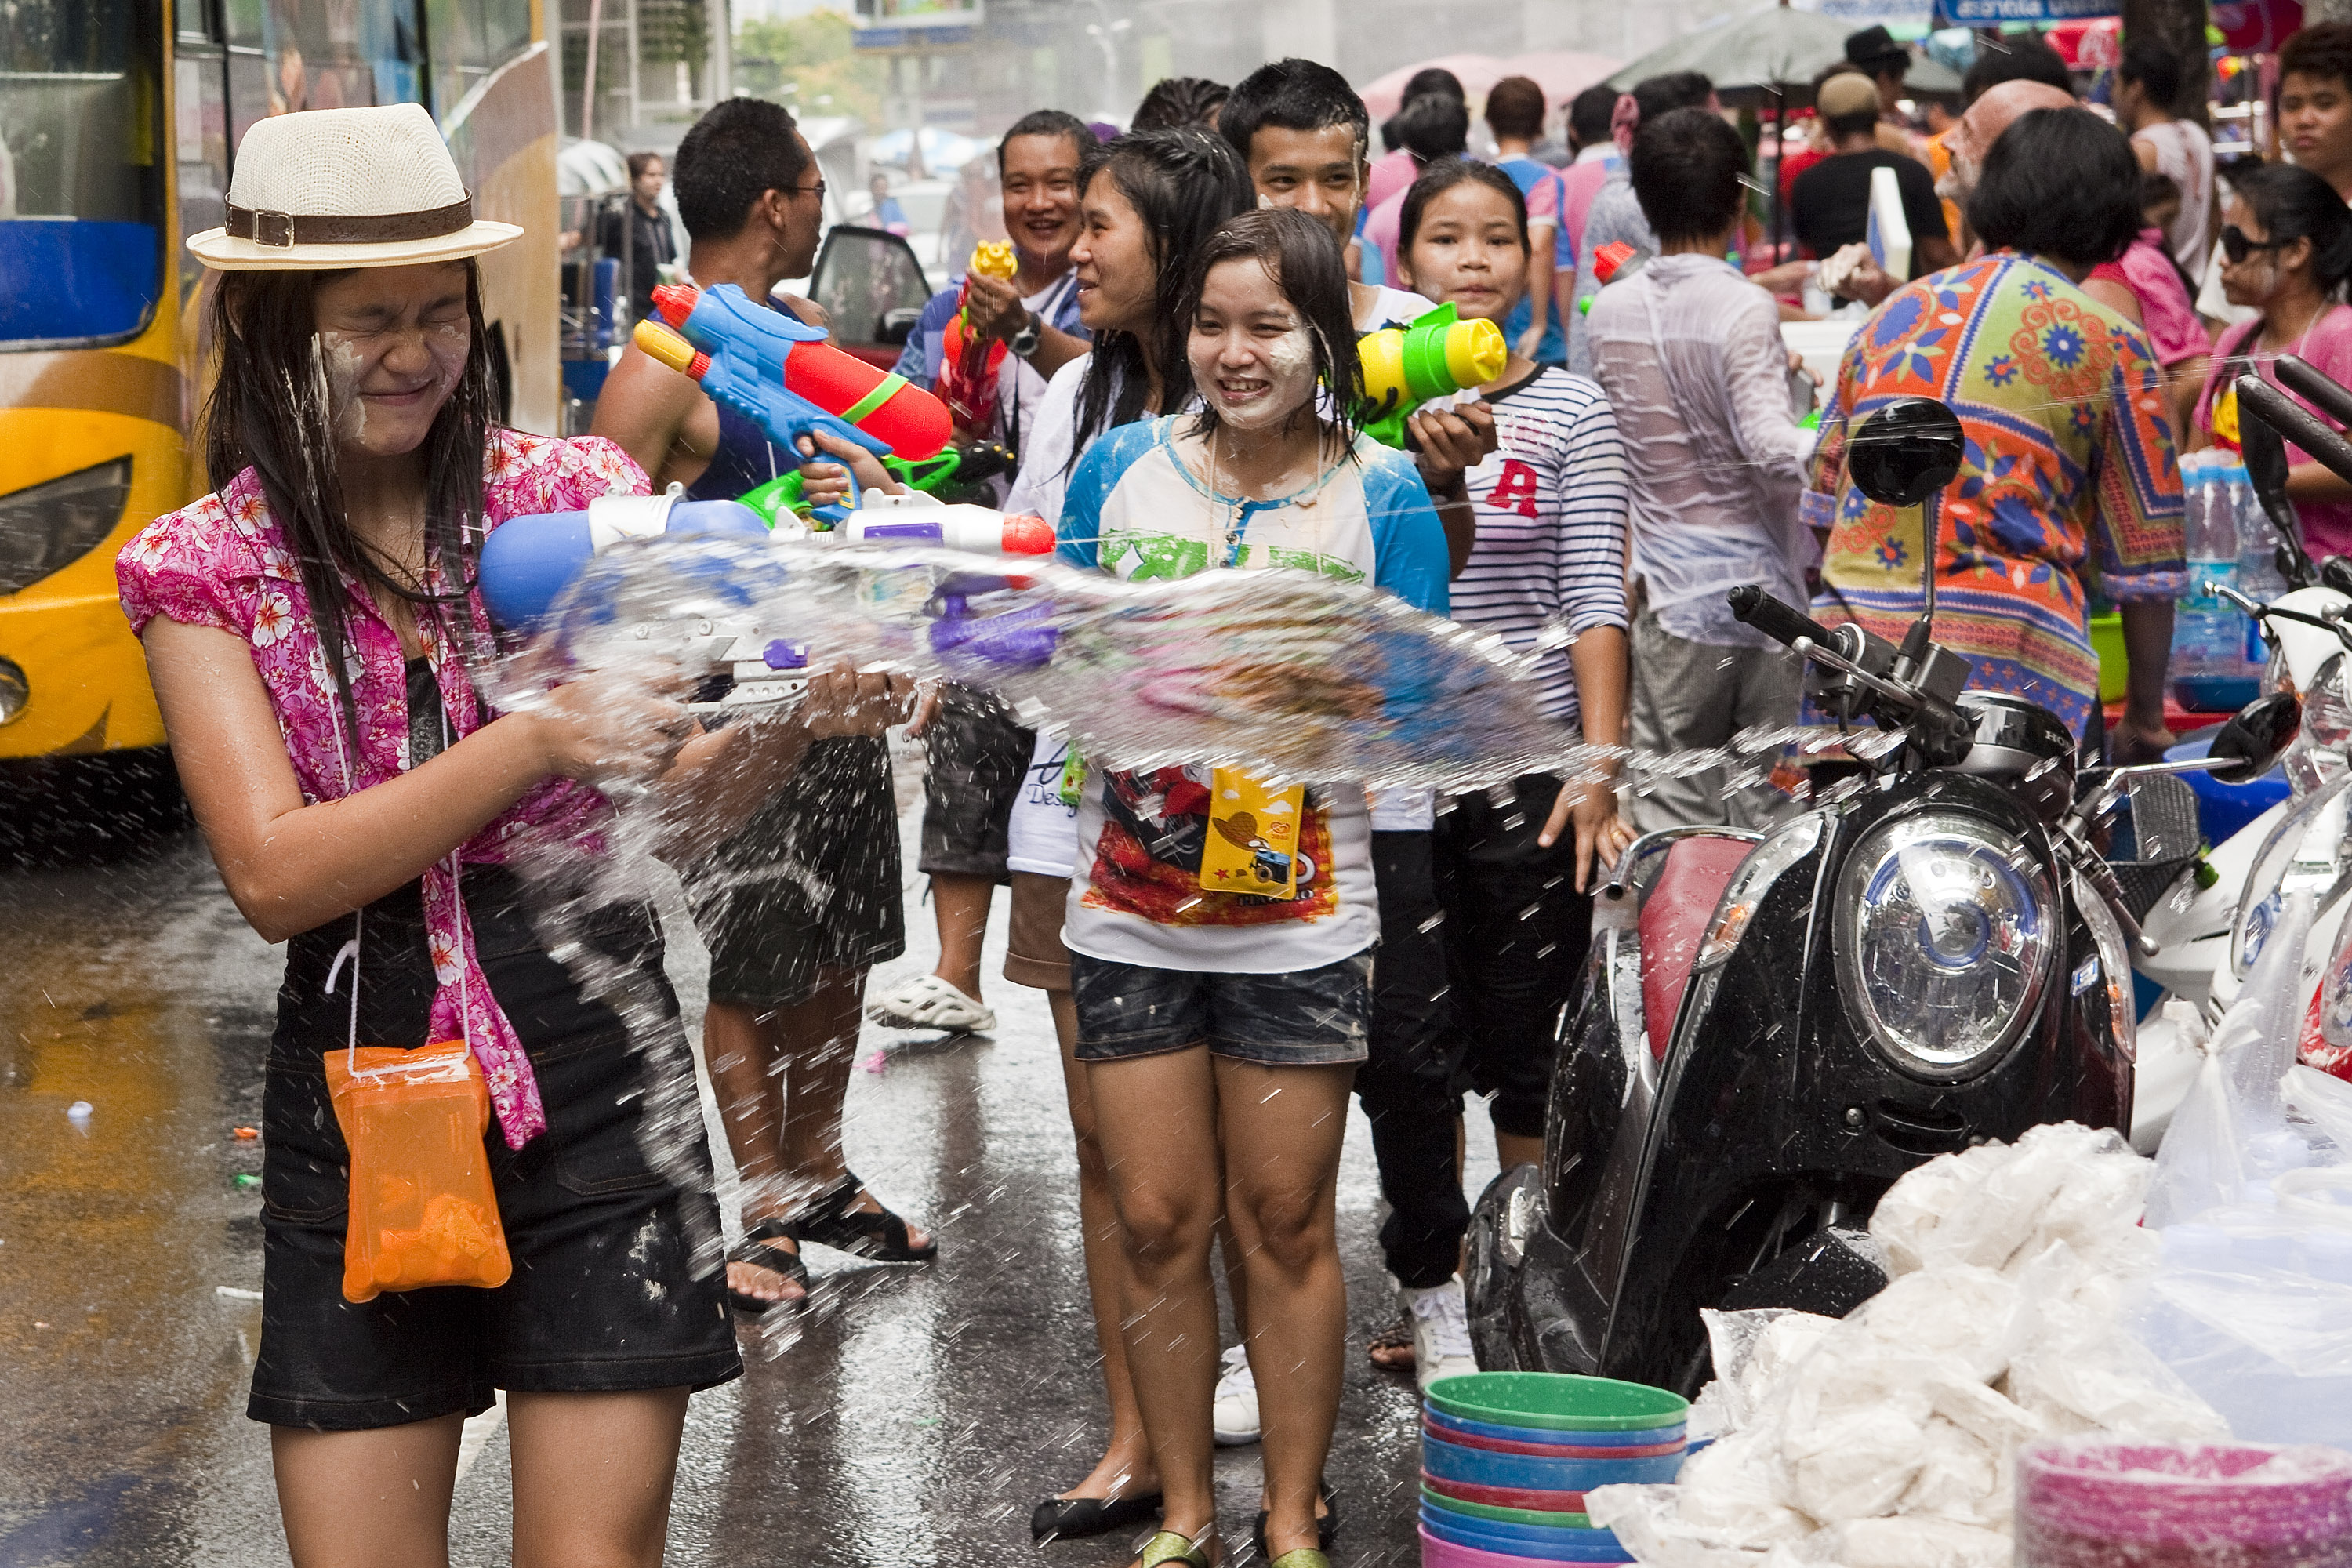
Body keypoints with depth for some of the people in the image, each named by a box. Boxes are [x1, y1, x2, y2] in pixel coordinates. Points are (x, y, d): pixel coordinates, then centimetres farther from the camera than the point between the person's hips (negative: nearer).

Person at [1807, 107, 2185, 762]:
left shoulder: (1892, 314, 17)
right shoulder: (2110, 345, 4)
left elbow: (1824, 506, 20)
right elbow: (2145, 562, 4)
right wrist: (2145, 715, 14)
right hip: (2008, 667, -4)